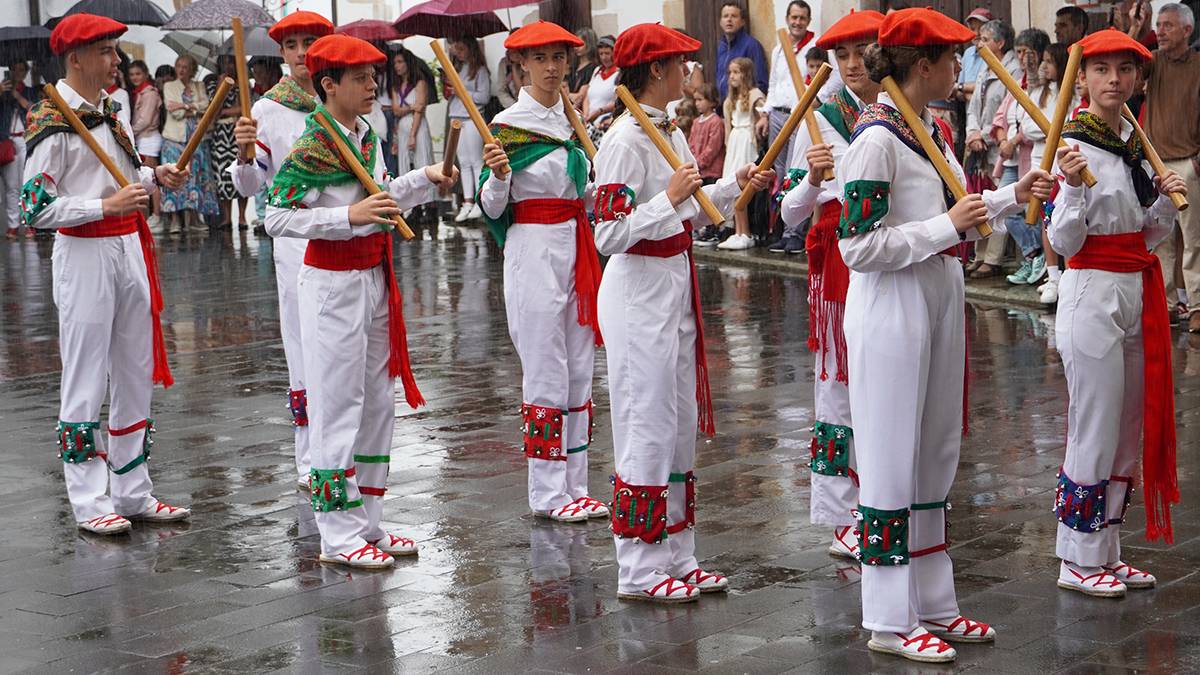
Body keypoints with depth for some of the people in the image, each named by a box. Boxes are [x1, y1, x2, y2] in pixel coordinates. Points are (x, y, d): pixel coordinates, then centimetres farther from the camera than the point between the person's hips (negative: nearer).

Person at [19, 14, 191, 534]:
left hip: (130, 250, 8)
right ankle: (89, 503, 6)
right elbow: (35, 208, -16)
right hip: (84, 254, -8)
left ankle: (133, 493, 21)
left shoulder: (112, 111, 12)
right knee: (85, 383, -2)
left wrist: (157, 177, 4)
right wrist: (106, 205, -21)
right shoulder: (53, 123, -13)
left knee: (136, 376, 12)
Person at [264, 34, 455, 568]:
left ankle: (367, 522, 21)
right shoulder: (311, 148, -17)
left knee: (378, 402, 12)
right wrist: (349, 216, -27)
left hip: (373, 278, 9)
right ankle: (338, 535, 4)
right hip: (332, 284, -9)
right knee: (339, 405, -4)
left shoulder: (368, 136, 8)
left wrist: (423, 178, 14)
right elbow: (276, 218, -21)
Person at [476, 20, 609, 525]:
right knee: (546, 374, -3)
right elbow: (492, 207, -9)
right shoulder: (509, 125, -8)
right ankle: (547, 494, 5)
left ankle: (575, 486, 17)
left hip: (577, 249, 7)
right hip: (534, 251, -7)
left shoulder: (574, 119, 12)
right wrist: (497, 175, -27)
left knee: (579, 371, 10)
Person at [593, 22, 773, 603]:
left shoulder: (670, 133, 10)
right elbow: (609, 235, -21)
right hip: (639, 295, -10)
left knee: (681, 425, 14)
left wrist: (735, 185, 9)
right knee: (647, 429, -3)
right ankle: (639, 571, 6)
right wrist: (669, 197, -26)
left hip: (676, 290, 10)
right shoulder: (624, 142, -18)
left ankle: (676, 557, 23)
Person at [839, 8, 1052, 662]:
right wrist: (948, 225, -20)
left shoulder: (931, 129, 9)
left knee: (935, 456, 15)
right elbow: (859, 246, -21)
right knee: (892, 461, 0)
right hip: (891, 308, -9)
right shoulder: (875, 138, -18)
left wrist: (1012, 196, 11)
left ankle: (933, 604, 27)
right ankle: (889, 621, 10)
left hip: (940, 302, 9)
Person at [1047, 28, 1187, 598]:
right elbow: (1065, 241, -16)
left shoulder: (1132, 144, 11)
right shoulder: (1076, 145, -12)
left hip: (1136, 295, 8)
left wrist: (1166, 200, -2)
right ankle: (1077, 561, 9)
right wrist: (1073, 186, -30)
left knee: (1129, 433, 12)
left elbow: (1146, 235, 16)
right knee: (1094, 435, -3)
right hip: (1092, 297, -8)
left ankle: (1105, 553, 22)